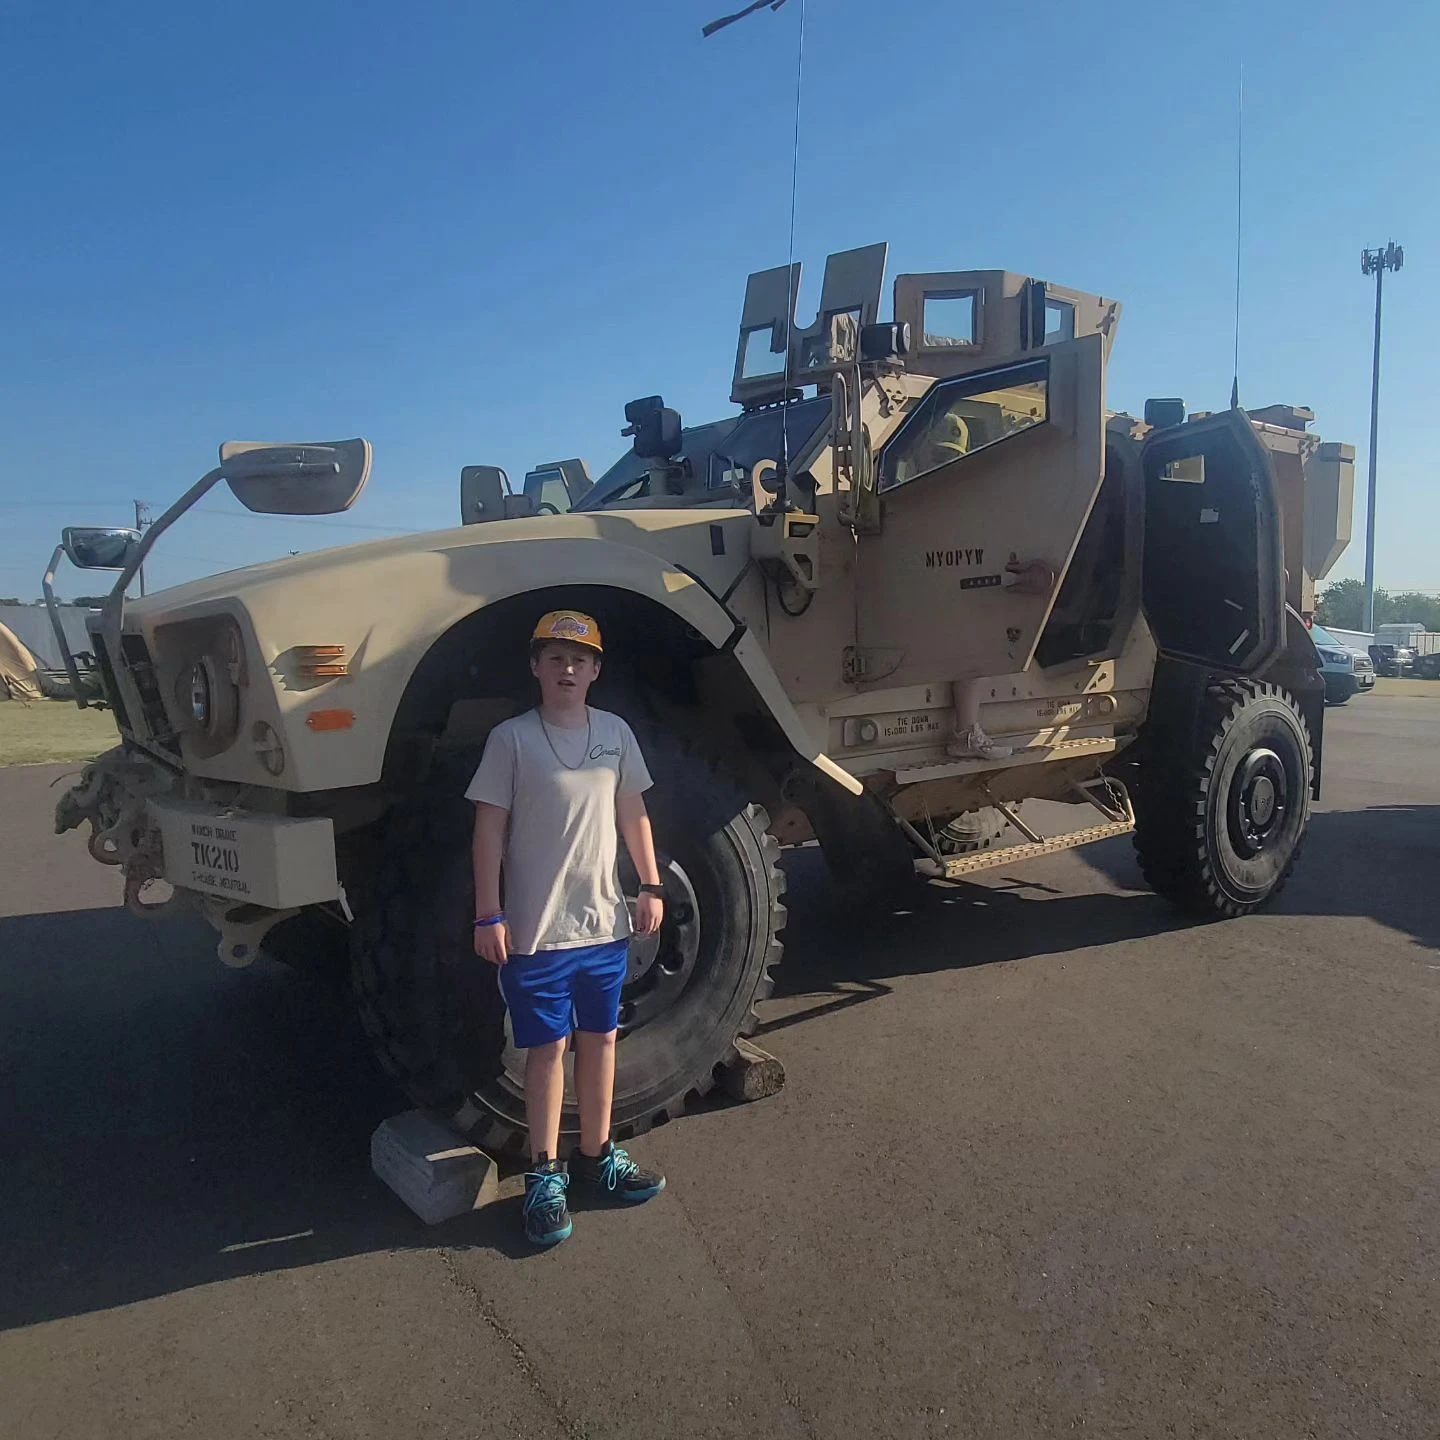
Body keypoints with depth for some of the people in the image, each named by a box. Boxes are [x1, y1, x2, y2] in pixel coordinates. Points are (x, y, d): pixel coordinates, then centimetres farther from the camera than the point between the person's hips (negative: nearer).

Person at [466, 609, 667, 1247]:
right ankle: (544, 1173, 22)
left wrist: (651, 887, 7)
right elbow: (490, 829, -8)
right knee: (547, 1048, 6)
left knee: (600, 1039, 15)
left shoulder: (616, 732, 4)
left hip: (605, 924, 4)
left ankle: (596, 1158, 31)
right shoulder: (511, 738, -8)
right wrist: (488, 916, -10)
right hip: (536, 931, -4)